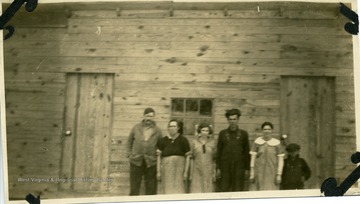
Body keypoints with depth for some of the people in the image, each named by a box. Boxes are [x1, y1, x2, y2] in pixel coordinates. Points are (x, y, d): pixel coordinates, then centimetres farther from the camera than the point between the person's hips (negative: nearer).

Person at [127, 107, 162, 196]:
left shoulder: (157, 131, 3)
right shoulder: (136, 128, 5)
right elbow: (129, 141, 16)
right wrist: (129, 154, 9)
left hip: (151, 162, 0)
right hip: (136, 162, 0)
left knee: (151, 188, 4)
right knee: (134, 187, 4)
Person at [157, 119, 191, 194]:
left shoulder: (183, 140, 3)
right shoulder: (162, 141, 6)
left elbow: (188, 157, 2)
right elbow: (159, 156, 6)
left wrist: (186, 172, -3)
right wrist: (158, 171, 1)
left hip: (179, 170, -1)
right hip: (166, 170, 1)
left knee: (179, 191, -5)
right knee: (168, 191, 1)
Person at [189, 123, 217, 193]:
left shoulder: (213, 142, 5)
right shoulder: (194, 142, 5)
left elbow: (215, 159, 6)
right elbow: (192, 158, 7)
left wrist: (214, 174, 1)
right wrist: (191, 174, 4)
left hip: (209, 172, 0)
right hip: (197, 172, 0)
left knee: (209, 192, -1)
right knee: (196, 192, -5)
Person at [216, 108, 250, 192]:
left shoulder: (243, 134, 7)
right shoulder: (222, 133, 8)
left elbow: (247, 152, 8)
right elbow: (218, 151, 7)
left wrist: (247, 169, 3)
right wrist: (218, 168, 1)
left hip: (239, 167, 0)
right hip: (225, 167, 0)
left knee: (238, 191, 1)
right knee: (223, 190, -1)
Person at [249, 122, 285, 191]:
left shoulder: (277, 143, 0)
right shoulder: (257, 142, 3)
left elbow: (281, 160, 2)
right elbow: (253, 158, 5)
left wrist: (279, 175, -3)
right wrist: (252, 174, 2)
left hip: (272, 173, -1)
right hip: (260, 173, 1)